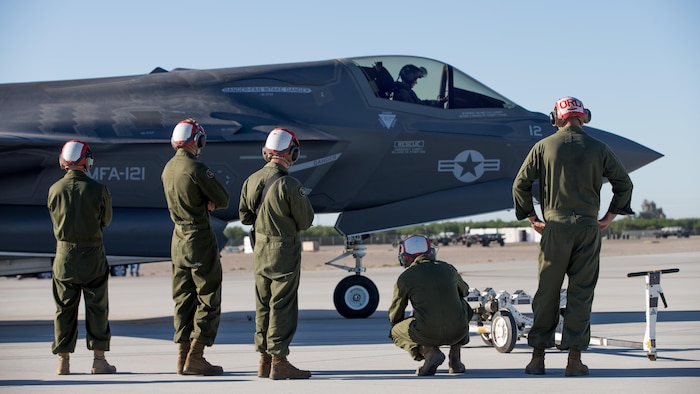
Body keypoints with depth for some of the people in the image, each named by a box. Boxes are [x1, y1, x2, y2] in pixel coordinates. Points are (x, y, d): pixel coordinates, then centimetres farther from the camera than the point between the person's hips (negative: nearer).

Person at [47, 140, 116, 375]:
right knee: (97, 307, 6)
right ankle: (99, 360, 7)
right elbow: (106, 220, 4)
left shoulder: (54, 190, -4)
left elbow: (55, 220, 8)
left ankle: (63, 361, 11)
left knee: (64, 308, 9)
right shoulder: (98, 190, -10)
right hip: (92, 254, -2)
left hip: (64, 254, 2)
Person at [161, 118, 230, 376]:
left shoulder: (167, 169, 9)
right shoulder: (197, 169, -16)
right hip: (200, 237, -8)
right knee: (208, 299, -2)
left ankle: (183, 356, 14)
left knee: (183, 298, 12)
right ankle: (195, 357, -5)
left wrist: (204, 202, -1)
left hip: (178, 238, 8)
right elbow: (223, 201, -12)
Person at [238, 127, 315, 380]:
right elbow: (306, 221, -12)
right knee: (283, 306, -2)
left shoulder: (252, 181, 0)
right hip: (285, 251, -6)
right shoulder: (289, 185, -20)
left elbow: (244, 217, 8)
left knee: (263, 306, 14)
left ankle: (265, 360, 19)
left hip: (260, 251, 6)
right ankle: (279, 361, -1)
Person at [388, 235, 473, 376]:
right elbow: (464, 291, 34)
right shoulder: (448, 269, 12)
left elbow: (394, 316, 12)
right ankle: (455, 359, 23)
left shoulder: (404, 278, 2)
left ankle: (429, 351, -3)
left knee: (395, 331, 26)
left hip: (428, 334, -4)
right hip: (458, 331, 4)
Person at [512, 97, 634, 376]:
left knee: (547, 292, 6)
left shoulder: (544, 146, 2)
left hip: (554, 227, 0)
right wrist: (609, 218, 13)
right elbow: (624, 183, 9)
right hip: (588, 228, 0)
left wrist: (532, 218, 9)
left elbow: (520, 184, 1)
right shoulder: (598, 149, 5)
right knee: (581, 293, 3)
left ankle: (538, 356, 7)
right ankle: (574, 358, 1)